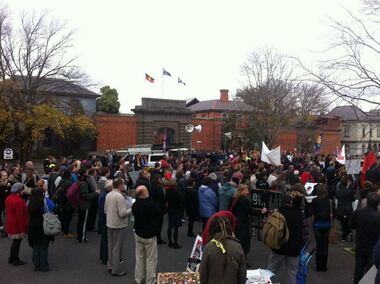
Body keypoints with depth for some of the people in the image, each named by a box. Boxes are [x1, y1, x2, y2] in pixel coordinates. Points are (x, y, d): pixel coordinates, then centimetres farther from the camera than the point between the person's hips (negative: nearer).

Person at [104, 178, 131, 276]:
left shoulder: (108, 195, 4)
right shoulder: (120, 196, -22)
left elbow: (105, 210, 11)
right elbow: (122, 213, -24)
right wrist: (131, 209, -9)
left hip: (109, 224, 8)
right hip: (119, 225, -8)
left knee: (111, 246, 18)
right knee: (117, 247, 2)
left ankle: (110, 266, 29)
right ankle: (116, 270, 10)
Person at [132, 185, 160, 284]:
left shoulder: (134, 205, -4)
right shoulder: (150, 204, -25)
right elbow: (158, 212, -7)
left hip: (138, 233, 6)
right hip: (150, 235, -6)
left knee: (139, 257, 17)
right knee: (151, 259, 5)